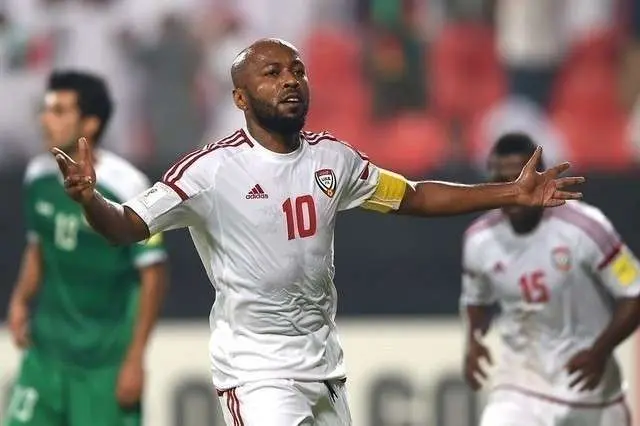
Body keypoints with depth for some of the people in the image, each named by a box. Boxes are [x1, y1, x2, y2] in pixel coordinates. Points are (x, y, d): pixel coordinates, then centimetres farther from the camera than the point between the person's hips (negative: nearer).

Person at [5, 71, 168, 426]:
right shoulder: (39, 176, 3)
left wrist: (135, 359, -13)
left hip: (105, 360, -5)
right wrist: (21, 298, 1)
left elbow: (153, 275, -11)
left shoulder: (126, 188, -15)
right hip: (46, 349, 6)